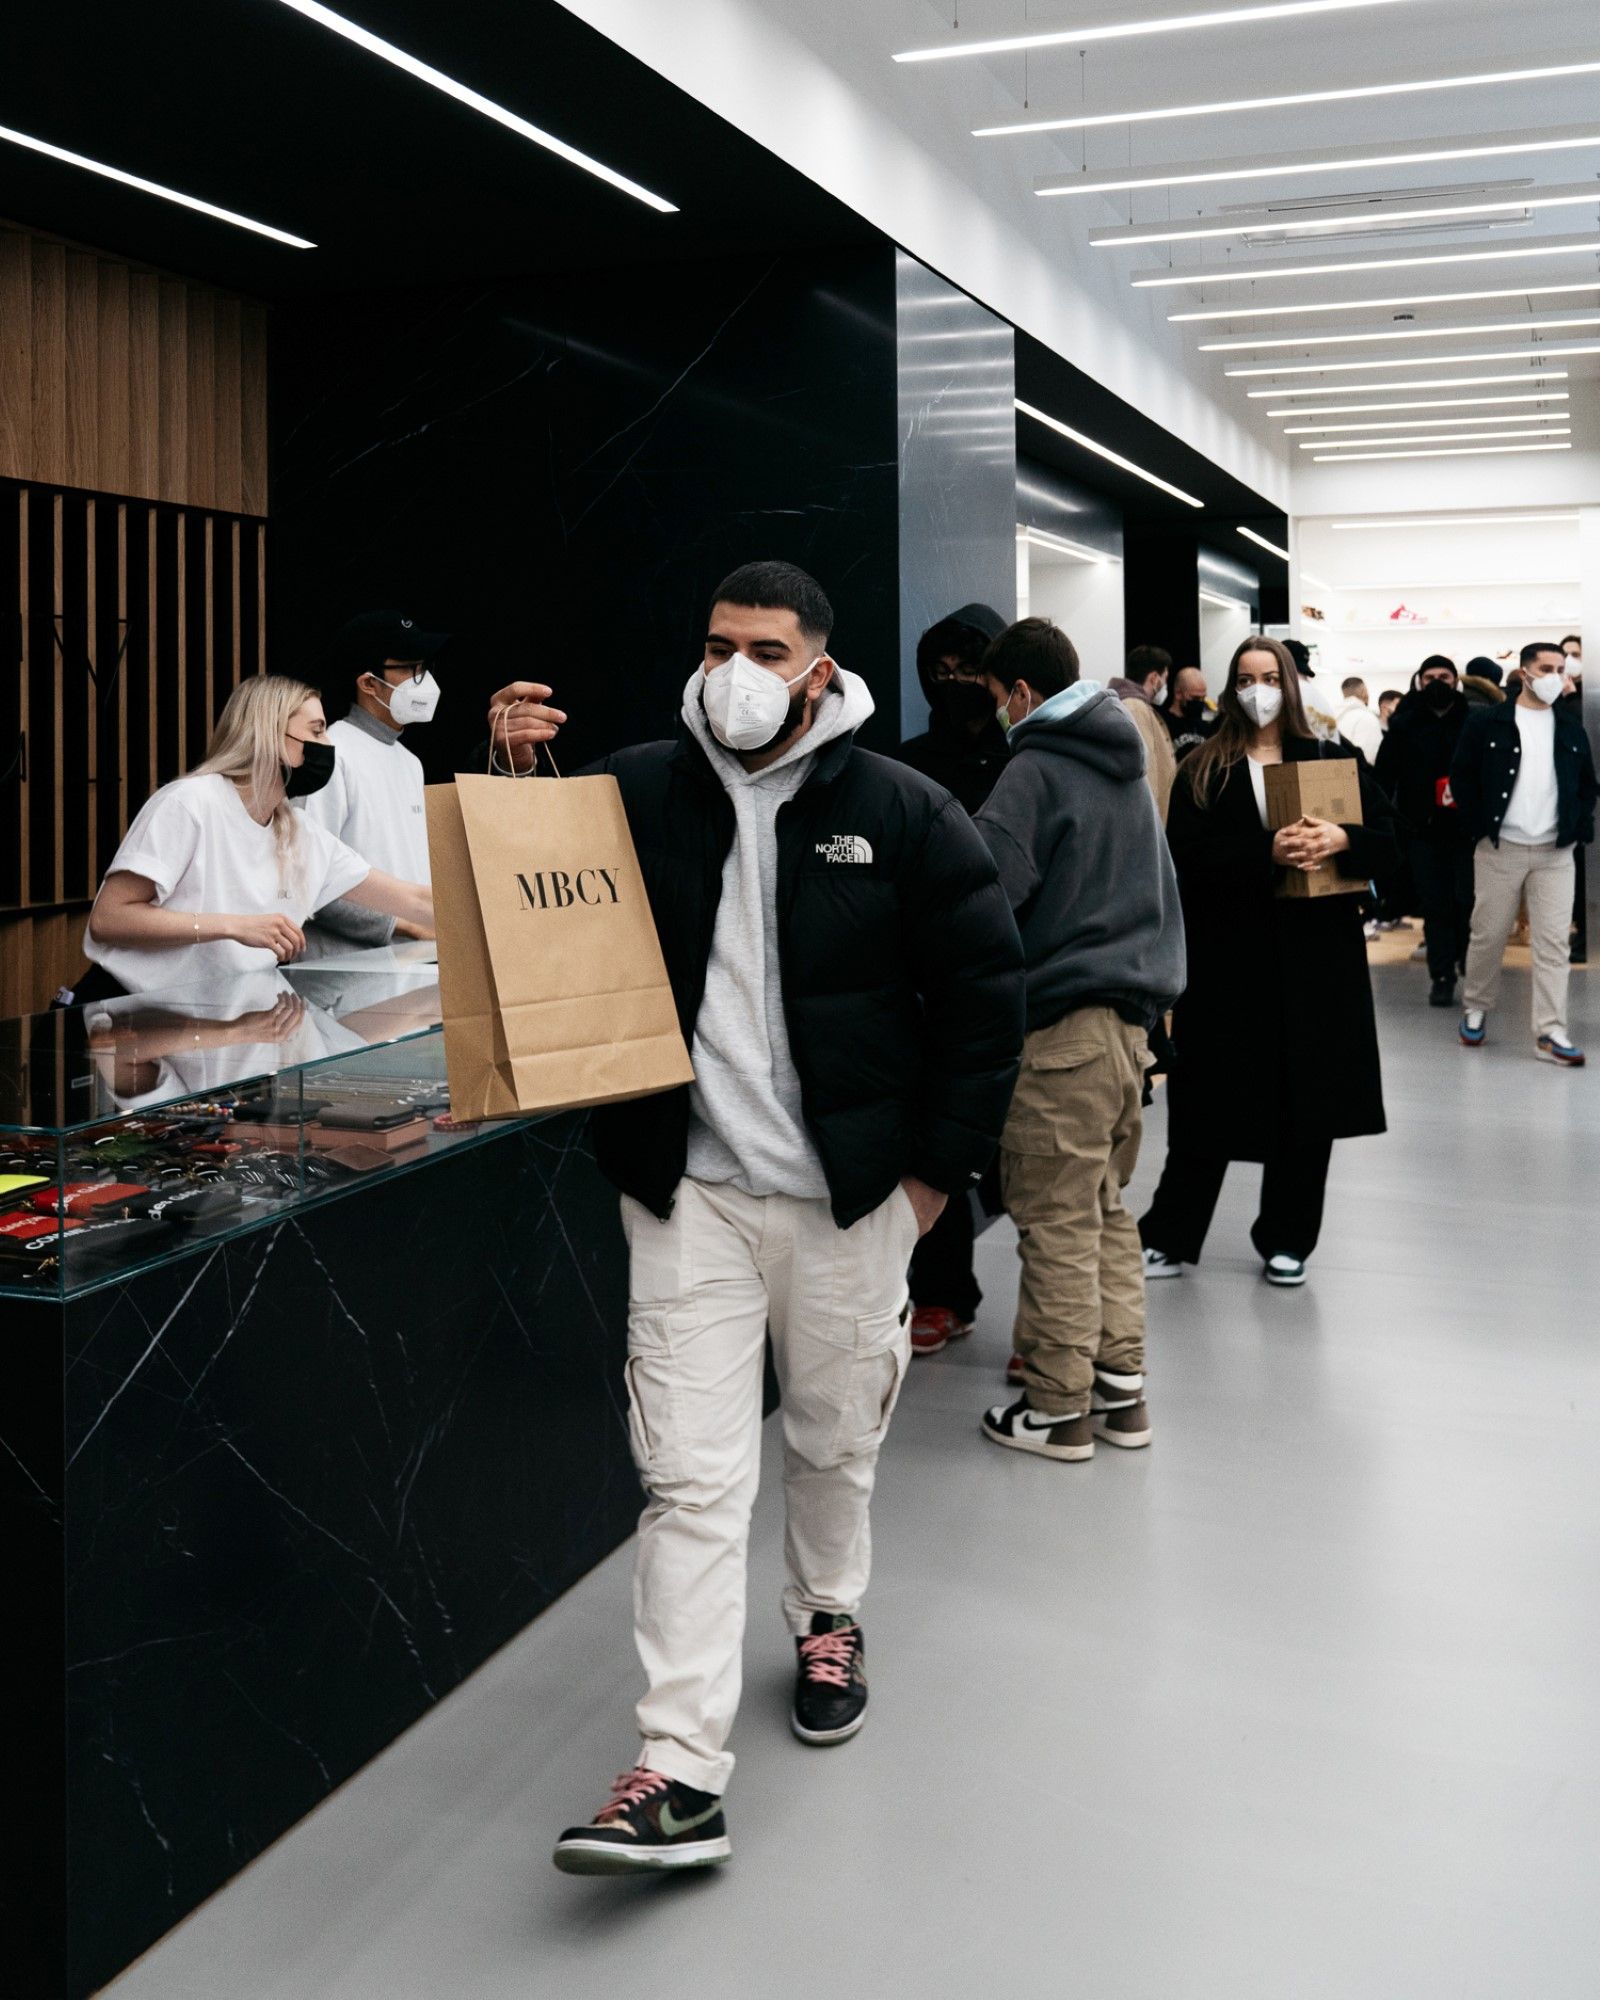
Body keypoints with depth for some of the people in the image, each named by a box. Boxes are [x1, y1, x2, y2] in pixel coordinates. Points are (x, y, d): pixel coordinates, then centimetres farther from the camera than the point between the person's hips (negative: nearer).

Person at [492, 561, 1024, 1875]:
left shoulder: (900, 812, -4)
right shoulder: (636, 790, 1)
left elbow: (986, 988, 0)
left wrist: (944, 1163, -2)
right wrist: (514, 783, -9)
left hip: (850, 1192, 0)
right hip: (690, 1190, 0)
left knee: (836, 1441, 18)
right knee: (692, 1475, -3)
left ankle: (830, 1623, 46)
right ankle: (681, 1775, 1)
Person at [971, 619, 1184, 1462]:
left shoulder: (1037, 769, -11)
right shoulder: (1127, 768, 15)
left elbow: (984, 883, -20)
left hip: (1061, 1021, -8)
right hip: (1131, 1012, 9)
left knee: (1058, 1222, 0)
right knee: (1108, 1209, 16)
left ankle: (1059, 1408, 8)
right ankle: (1121, 1388, 21)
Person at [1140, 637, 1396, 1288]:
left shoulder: (1331, 760, 8)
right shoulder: (1203, 771, 3)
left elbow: (1386, 839, 5)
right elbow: (1186, 856, -10)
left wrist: (1340, 839, -16)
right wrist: (1266, 852, -22)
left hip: (1315, 954, 2)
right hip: (1228, 954, -2)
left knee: (1307, 1100, 6)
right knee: (1213, 1098, 2)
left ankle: (1287, 1241, 21)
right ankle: (1170, 1238, 14)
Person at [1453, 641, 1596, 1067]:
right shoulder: (1487, 723, -2)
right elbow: (1462, 777, -1)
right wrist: (1479, 826, -7)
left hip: (1555, 853, 3)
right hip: (1500, 849, -2)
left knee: (1554, 942, -2)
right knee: (1488, 935, 5)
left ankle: (1550, 1032, -1)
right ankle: (1476, 1009, 25)